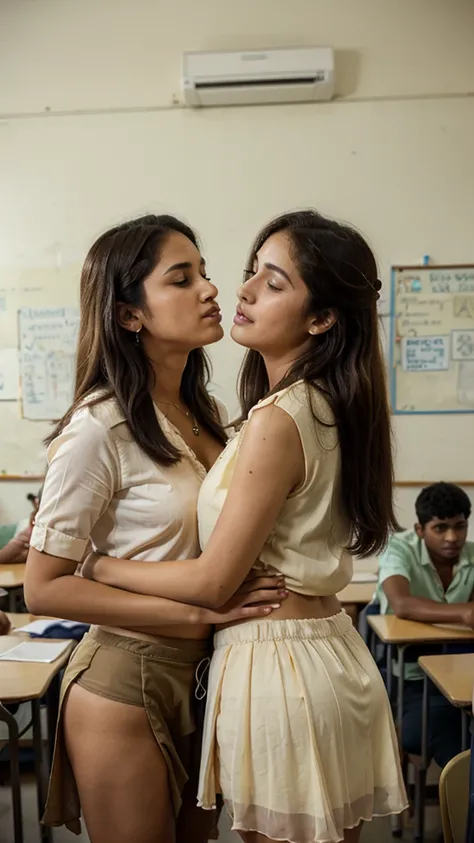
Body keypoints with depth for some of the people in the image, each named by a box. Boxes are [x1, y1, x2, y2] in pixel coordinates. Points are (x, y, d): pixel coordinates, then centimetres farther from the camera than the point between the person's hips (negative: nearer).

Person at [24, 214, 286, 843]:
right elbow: (44, 588, -18)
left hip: (200, 675, 7)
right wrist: (198, 612, -23)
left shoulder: (203, 412, 4)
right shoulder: (99, 428, -19)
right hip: (126, 681, -7)